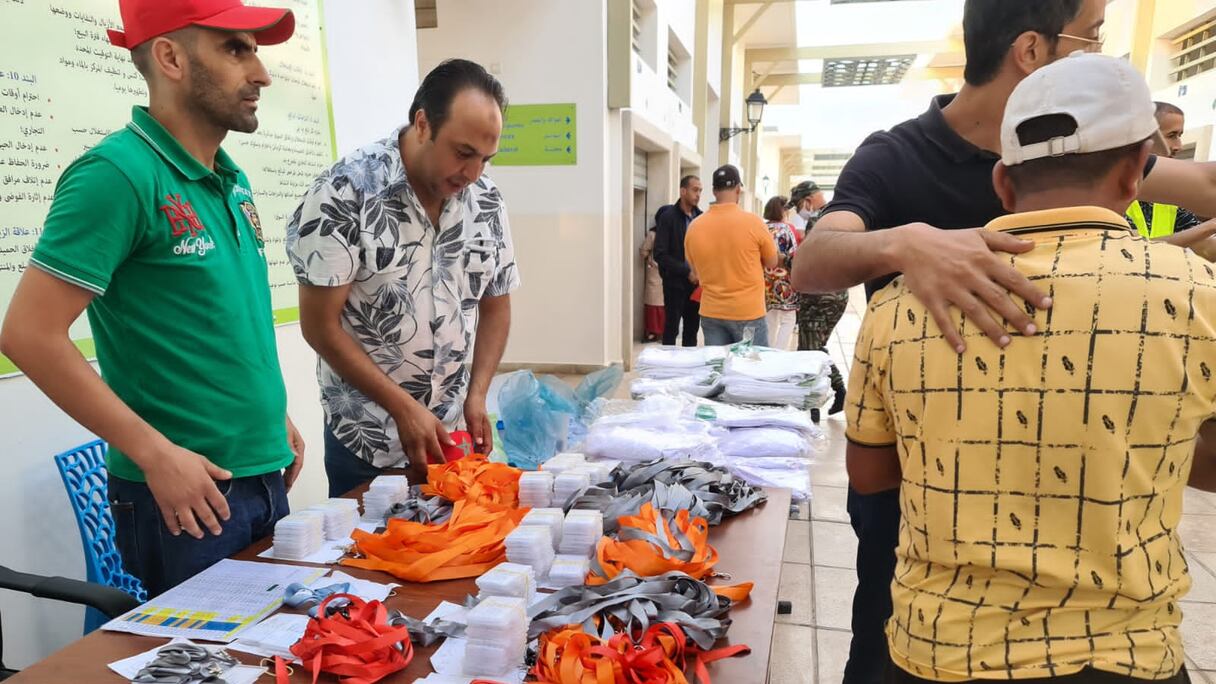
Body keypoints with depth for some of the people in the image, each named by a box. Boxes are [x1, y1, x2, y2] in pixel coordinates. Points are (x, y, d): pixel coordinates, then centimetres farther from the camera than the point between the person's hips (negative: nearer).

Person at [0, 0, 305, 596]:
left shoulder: (233, 181, 9)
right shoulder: (119, 173, -15)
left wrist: (276, 416, 13)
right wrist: (156, 453, -18)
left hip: (264, 478, 8)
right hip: (187, 492, -7)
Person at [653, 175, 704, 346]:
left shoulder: (700, 217, 7)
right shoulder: (668, 217, -8)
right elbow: (660, 254, -13)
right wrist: (687, 272, -17)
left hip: (696, 282, 5)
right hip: (675, 283, -5)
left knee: (692, 327, 11)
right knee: (672, 328, 2)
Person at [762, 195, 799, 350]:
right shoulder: (786, 228, -10)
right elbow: (794, 257, -12)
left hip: (764, 283, 5)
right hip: (783, 283, -5)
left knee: (769, 322, 14)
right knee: (787, 321, 4)